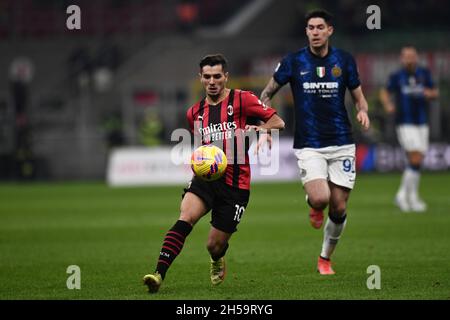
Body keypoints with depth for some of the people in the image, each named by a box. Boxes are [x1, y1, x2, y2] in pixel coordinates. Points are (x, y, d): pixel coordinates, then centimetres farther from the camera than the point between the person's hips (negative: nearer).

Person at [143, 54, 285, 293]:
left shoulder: (241, 100, -2)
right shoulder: (195, 112, 13)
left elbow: (278, 122, -3)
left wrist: (254, 129, -21)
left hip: (235, 184, -3)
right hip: (206, 177, 3)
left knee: (214, 246, 3)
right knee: (185, 218, -27)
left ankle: (217, 260, 42)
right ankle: (159, 274, -34)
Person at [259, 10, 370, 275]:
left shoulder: (345, 61, 3)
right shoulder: (293, 62, -1)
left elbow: (359, 97, 12)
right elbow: (267, 95, 9)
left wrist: (363, 111, -11)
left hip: (341, 144, 2)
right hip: (308, 146, -2)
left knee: (339, 209, 2)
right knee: (320, 198, -23)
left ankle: (326, 259, 26)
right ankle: (314, 208, 16)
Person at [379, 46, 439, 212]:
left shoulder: (424, 73, 6)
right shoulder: (396, 76, -3)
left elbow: (435, 92, 13)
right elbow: (385, 92, 10)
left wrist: (430, 93, -10)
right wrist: (388, 104, -10)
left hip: (422, 123, 5)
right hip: (405, 124, -5)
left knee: (415, 162, 7)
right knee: (416, 159, -15)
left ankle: (402, 194, 22)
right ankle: (412, 197, -5)